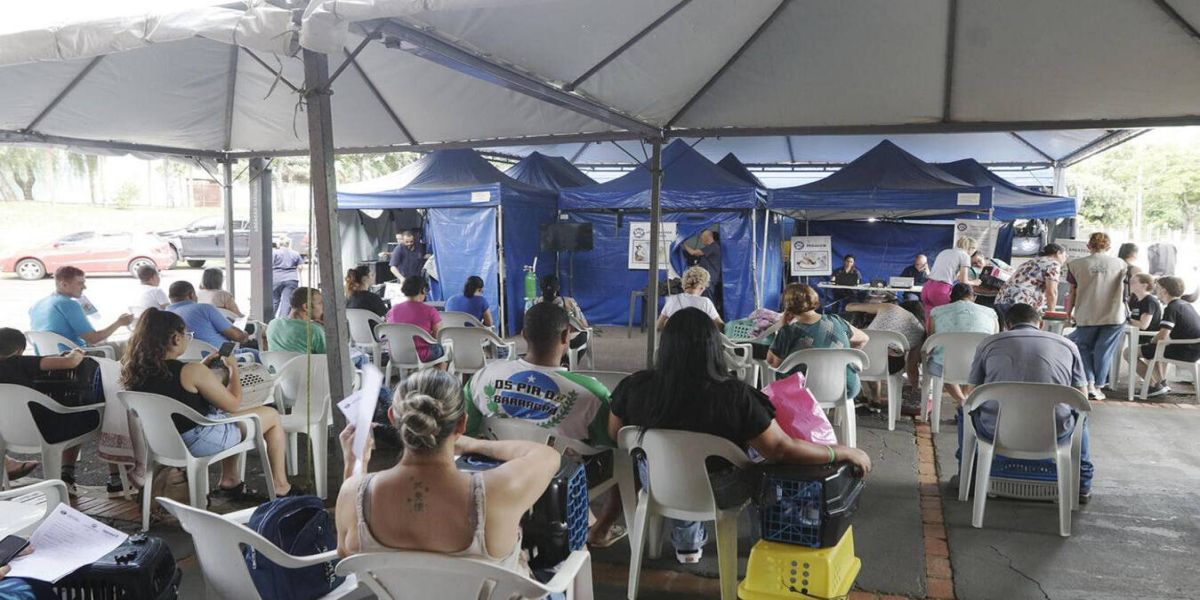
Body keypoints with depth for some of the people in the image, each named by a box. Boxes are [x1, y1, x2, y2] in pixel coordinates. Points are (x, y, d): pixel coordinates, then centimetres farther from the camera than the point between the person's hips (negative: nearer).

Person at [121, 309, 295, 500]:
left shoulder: (136, 371, -3)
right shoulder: (192, 371, -25)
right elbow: (233, 404, -13)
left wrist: (202, 367, 12)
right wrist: (233, 368, -1)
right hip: (198, 442, -8)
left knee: (225, 416, 34)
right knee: (272, 416, 9)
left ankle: (230, 481, 32)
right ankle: (280, 486, 18)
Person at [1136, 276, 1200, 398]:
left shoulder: (1171, 308, -15)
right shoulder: (1187, 304, 14)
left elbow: (1162, 336, -23)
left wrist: (1151, 342, -2)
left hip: (1184, 353, -10)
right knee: (1157, 347, 38)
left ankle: (1155, 386, -3)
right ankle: (1162, 382, 28)